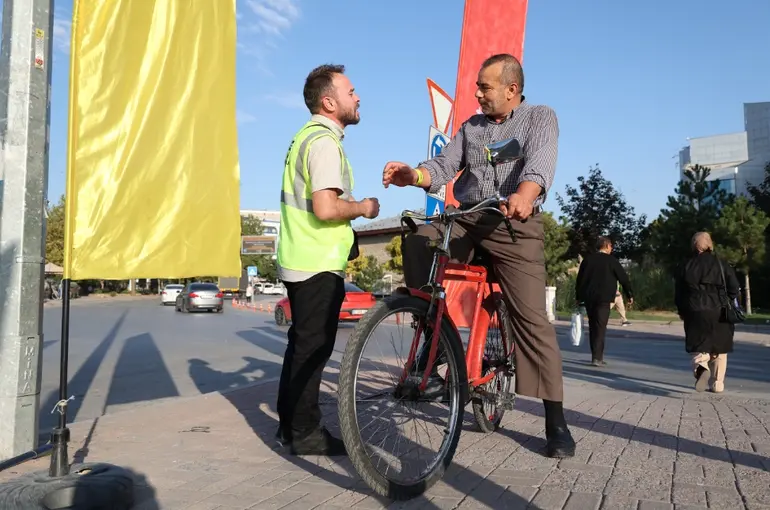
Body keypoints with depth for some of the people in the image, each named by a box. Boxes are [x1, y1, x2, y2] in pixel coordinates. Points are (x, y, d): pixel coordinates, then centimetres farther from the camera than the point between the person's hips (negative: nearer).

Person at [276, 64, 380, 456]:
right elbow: (326, 208, -26)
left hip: (298, 260, 10)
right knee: (314, 347, -2)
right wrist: (363, 208, -10)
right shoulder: (325, 141, -15)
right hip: (319, 264, -10)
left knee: (302, 343, 16)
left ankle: (289, 424, 26)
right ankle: (305, 433, 7)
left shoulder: (305, 136, 17)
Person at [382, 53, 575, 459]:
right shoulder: (471, 127, 18)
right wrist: (412, 175, -17)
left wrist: (524, 194, -40)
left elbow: (540, 162, -18)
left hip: (516, 226, -4)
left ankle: (556, 420, 4)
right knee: (417, 243, -25)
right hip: (467, 220, 4)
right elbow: (443, 167, 6)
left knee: (531, 319, -7)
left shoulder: (540, 117, 3)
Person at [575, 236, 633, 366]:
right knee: (600, 328, -6)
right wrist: (630, 295, 13)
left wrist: (579, 297, 20)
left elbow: (579, 279, 13)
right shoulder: (611, 261, -1)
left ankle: (596, 355, 19)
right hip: (603, 299, -5)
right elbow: (624, 278, 3)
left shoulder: (587, 260, 11)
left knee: (593, 327, 14)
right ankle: (597, 358, -11)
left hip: (588, 298, 5)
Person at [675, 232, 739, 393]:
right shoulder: (722, 264, 0)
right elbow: (734, 289, -2)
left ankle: (700, 366, -26)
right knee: (718, 350, 14)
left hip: (695, 313, 0)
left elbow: (678, 293, 4)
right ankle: (717, 384, 14)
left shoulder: (686, 266, 2)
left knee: (699, 346, 5)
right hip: (719, 313, 0)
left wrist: (682, 311, 16)